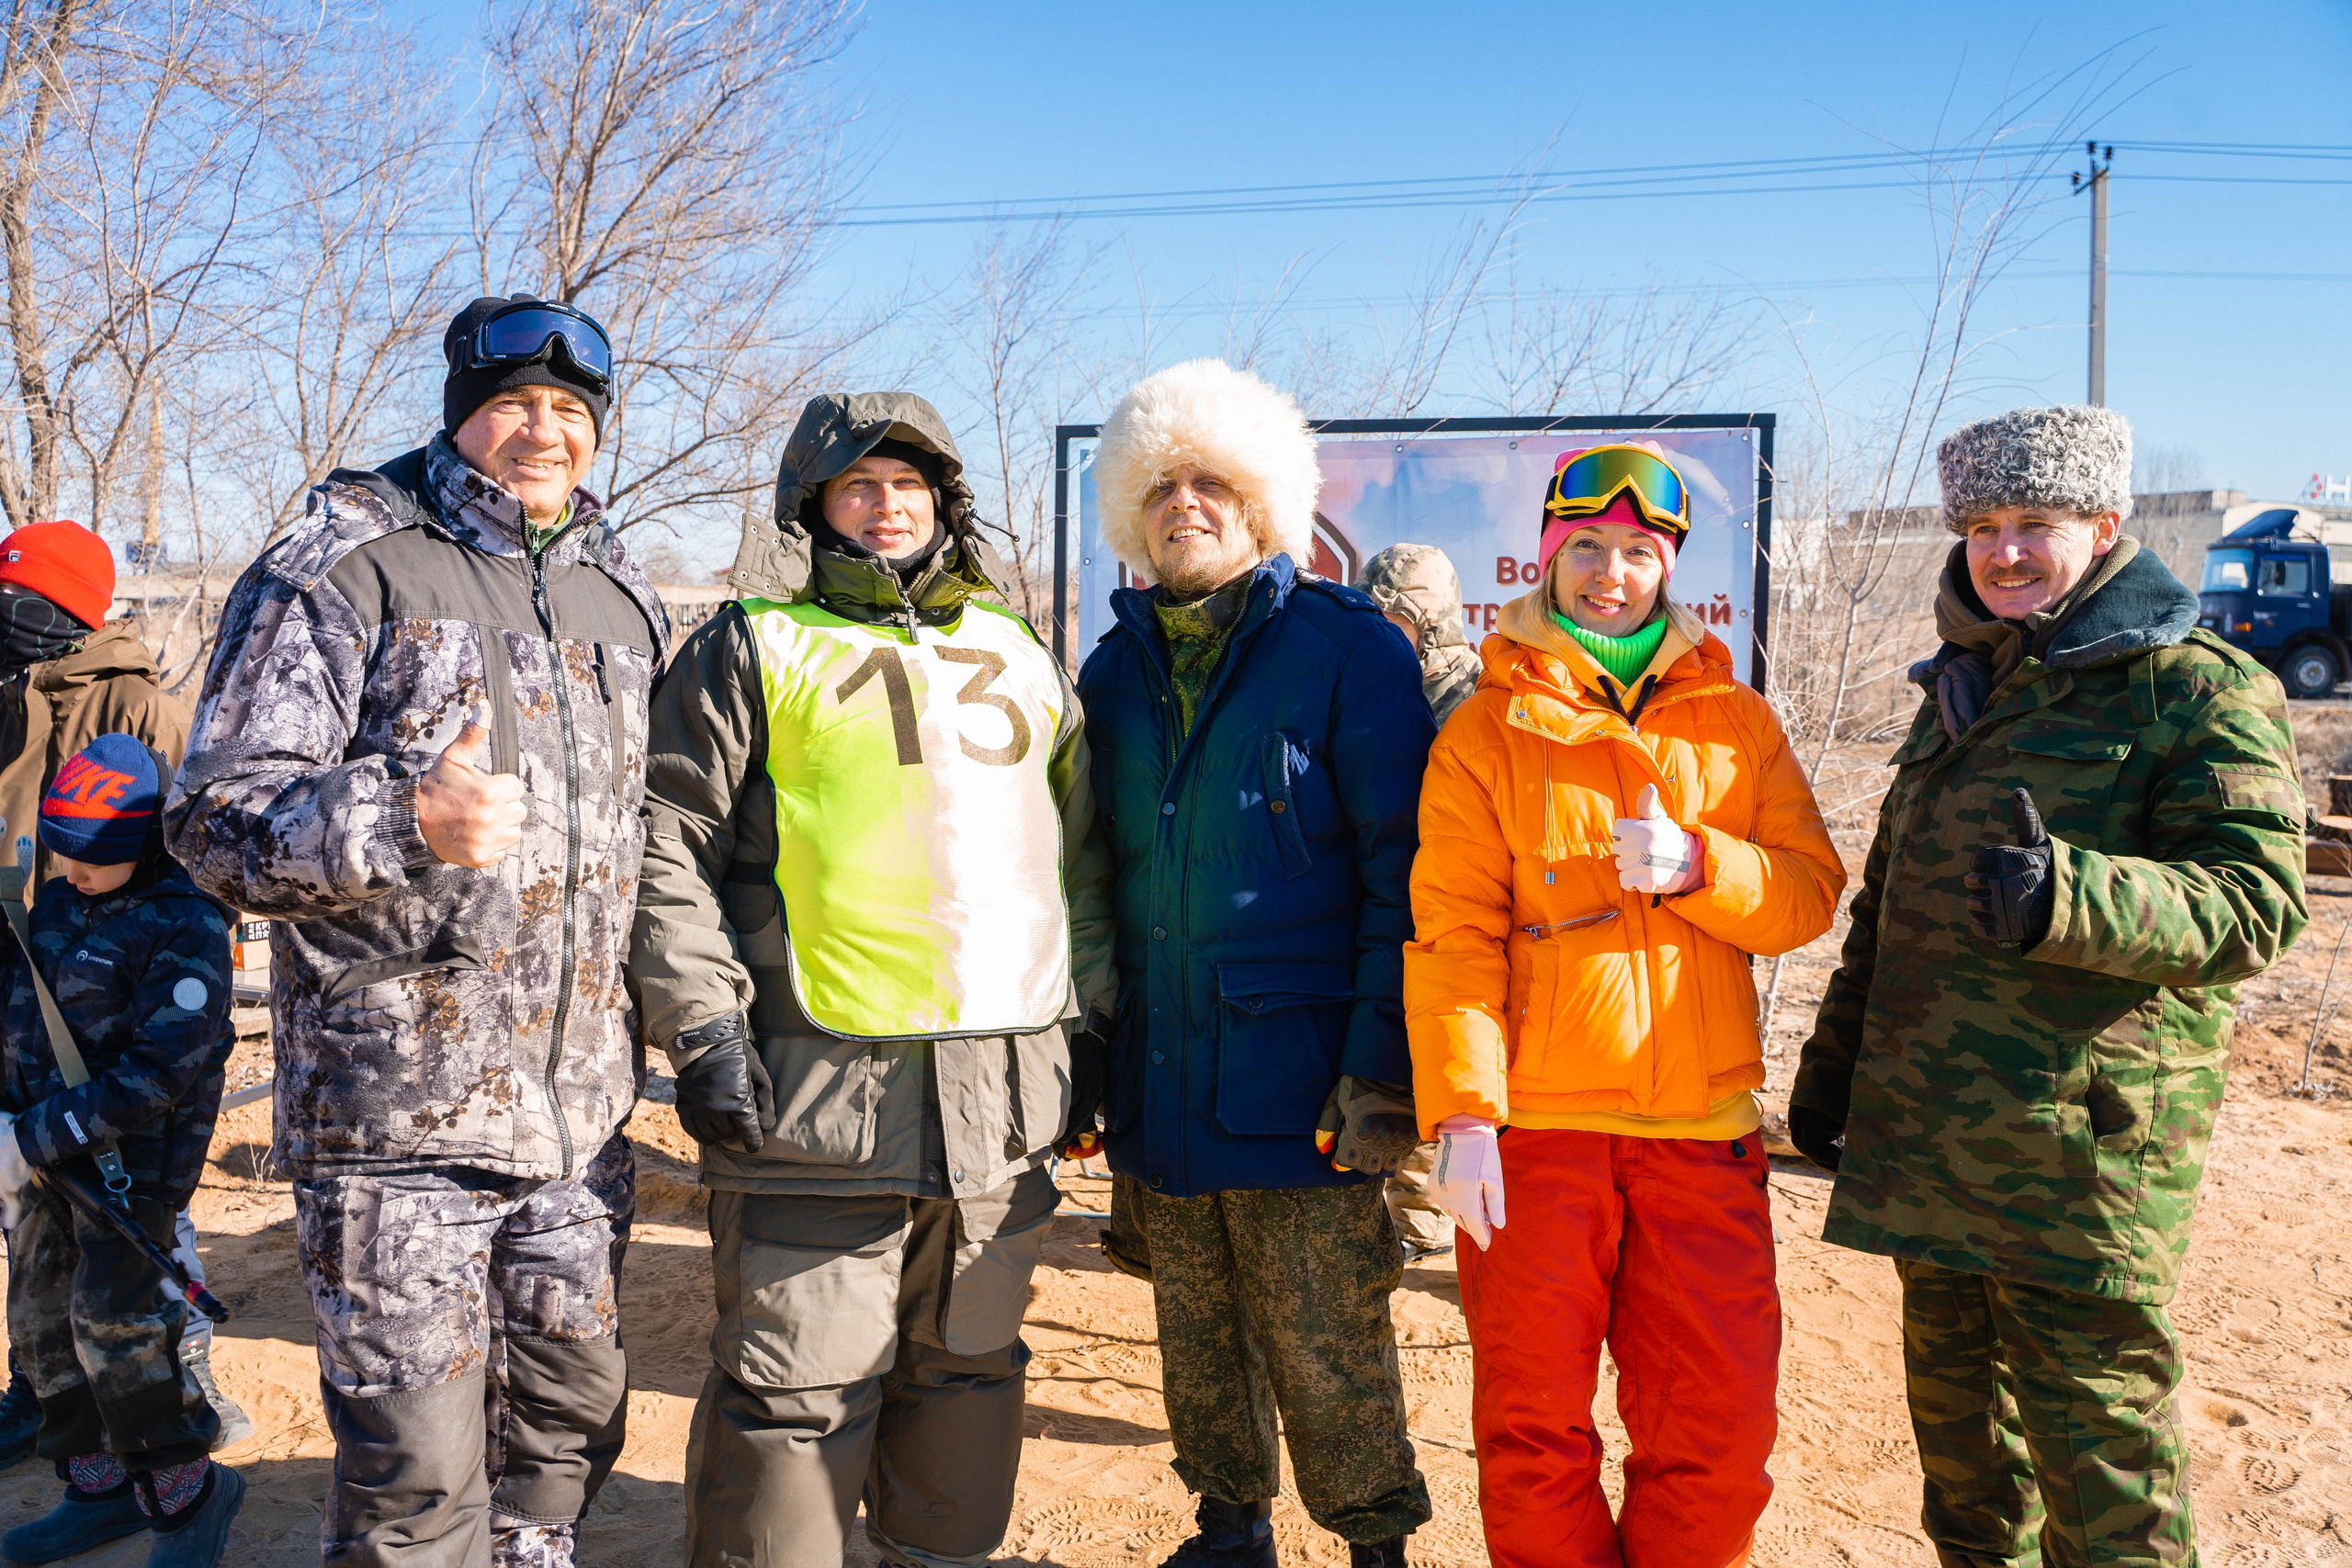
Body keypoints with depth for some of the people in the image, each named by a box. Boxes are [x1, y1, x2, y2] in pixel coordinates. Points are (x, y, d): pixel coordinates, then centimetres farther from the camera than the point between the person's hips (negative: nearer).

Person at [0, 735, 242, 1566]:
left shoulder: (186, 929, -18)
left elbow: (157, 1073, -22)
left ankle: (188, 1495, 12)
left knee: (115, 1332, -5)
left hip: (129, 1158, -8)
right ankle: (101, 1487, 29)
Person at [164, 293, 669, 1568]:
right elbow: (217, 817, -11)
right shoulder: (340, 575, -5)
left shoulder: (623, 601, 14)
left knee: (568, 1415, 17)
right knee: (414, 1463, 1)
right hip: (397, 1111, -5)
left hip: (580, 1118, 6)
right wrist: (404, 819, -28)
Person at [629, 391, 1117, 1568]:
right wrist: (703, 1028, -9)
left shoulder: (1019, 657, 17)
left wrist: (1089, 1022, 13)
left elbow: (1082, 858, 19)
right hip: (817, 1096, -4)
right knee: (797, 1392, 2)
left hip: (1004, 1103, 5)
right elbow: (667, 847, -2)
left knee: (967, 1375, 16)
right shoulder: (756, 647, 3)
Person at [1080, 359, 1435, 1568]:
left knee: (1327, 1356, 3)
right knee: (1197, 1339, 17)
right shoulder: (1115, 669, 11)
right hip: (1160, 1086, 5)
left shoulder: (1347, 647, -6)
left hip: (1301, 1088, -5)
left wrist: (1381, 1071, -16)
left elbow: (1400, 869, -10)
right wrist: (1091, 1058, 12)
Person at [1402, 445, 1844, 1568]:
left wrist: (1694, 865, -15)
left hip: (1703, 1126, 2)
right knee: (1535, 1427, 6)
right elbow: (1451, 935, -5)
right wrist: (1461, 1114, -12)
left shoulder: (1736, 724, 10)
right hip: (1536, 1125, -2)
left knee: (1716, 1418, 7)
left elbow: (1810, 893, 5)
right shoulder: (1488, 731, 2)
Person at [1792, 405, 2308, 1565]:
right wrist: (1831, 1066, 22)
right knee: (1955, 1405, 17)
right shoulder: (1963, 689, 17)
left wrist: (2068, 897, -34)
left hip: (2080, 1141, -7)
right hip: (1926, 1129, 7)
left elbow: (2255, 900, -17)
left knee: (2091, 1425, -1)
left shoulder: (2197, 689, -5)